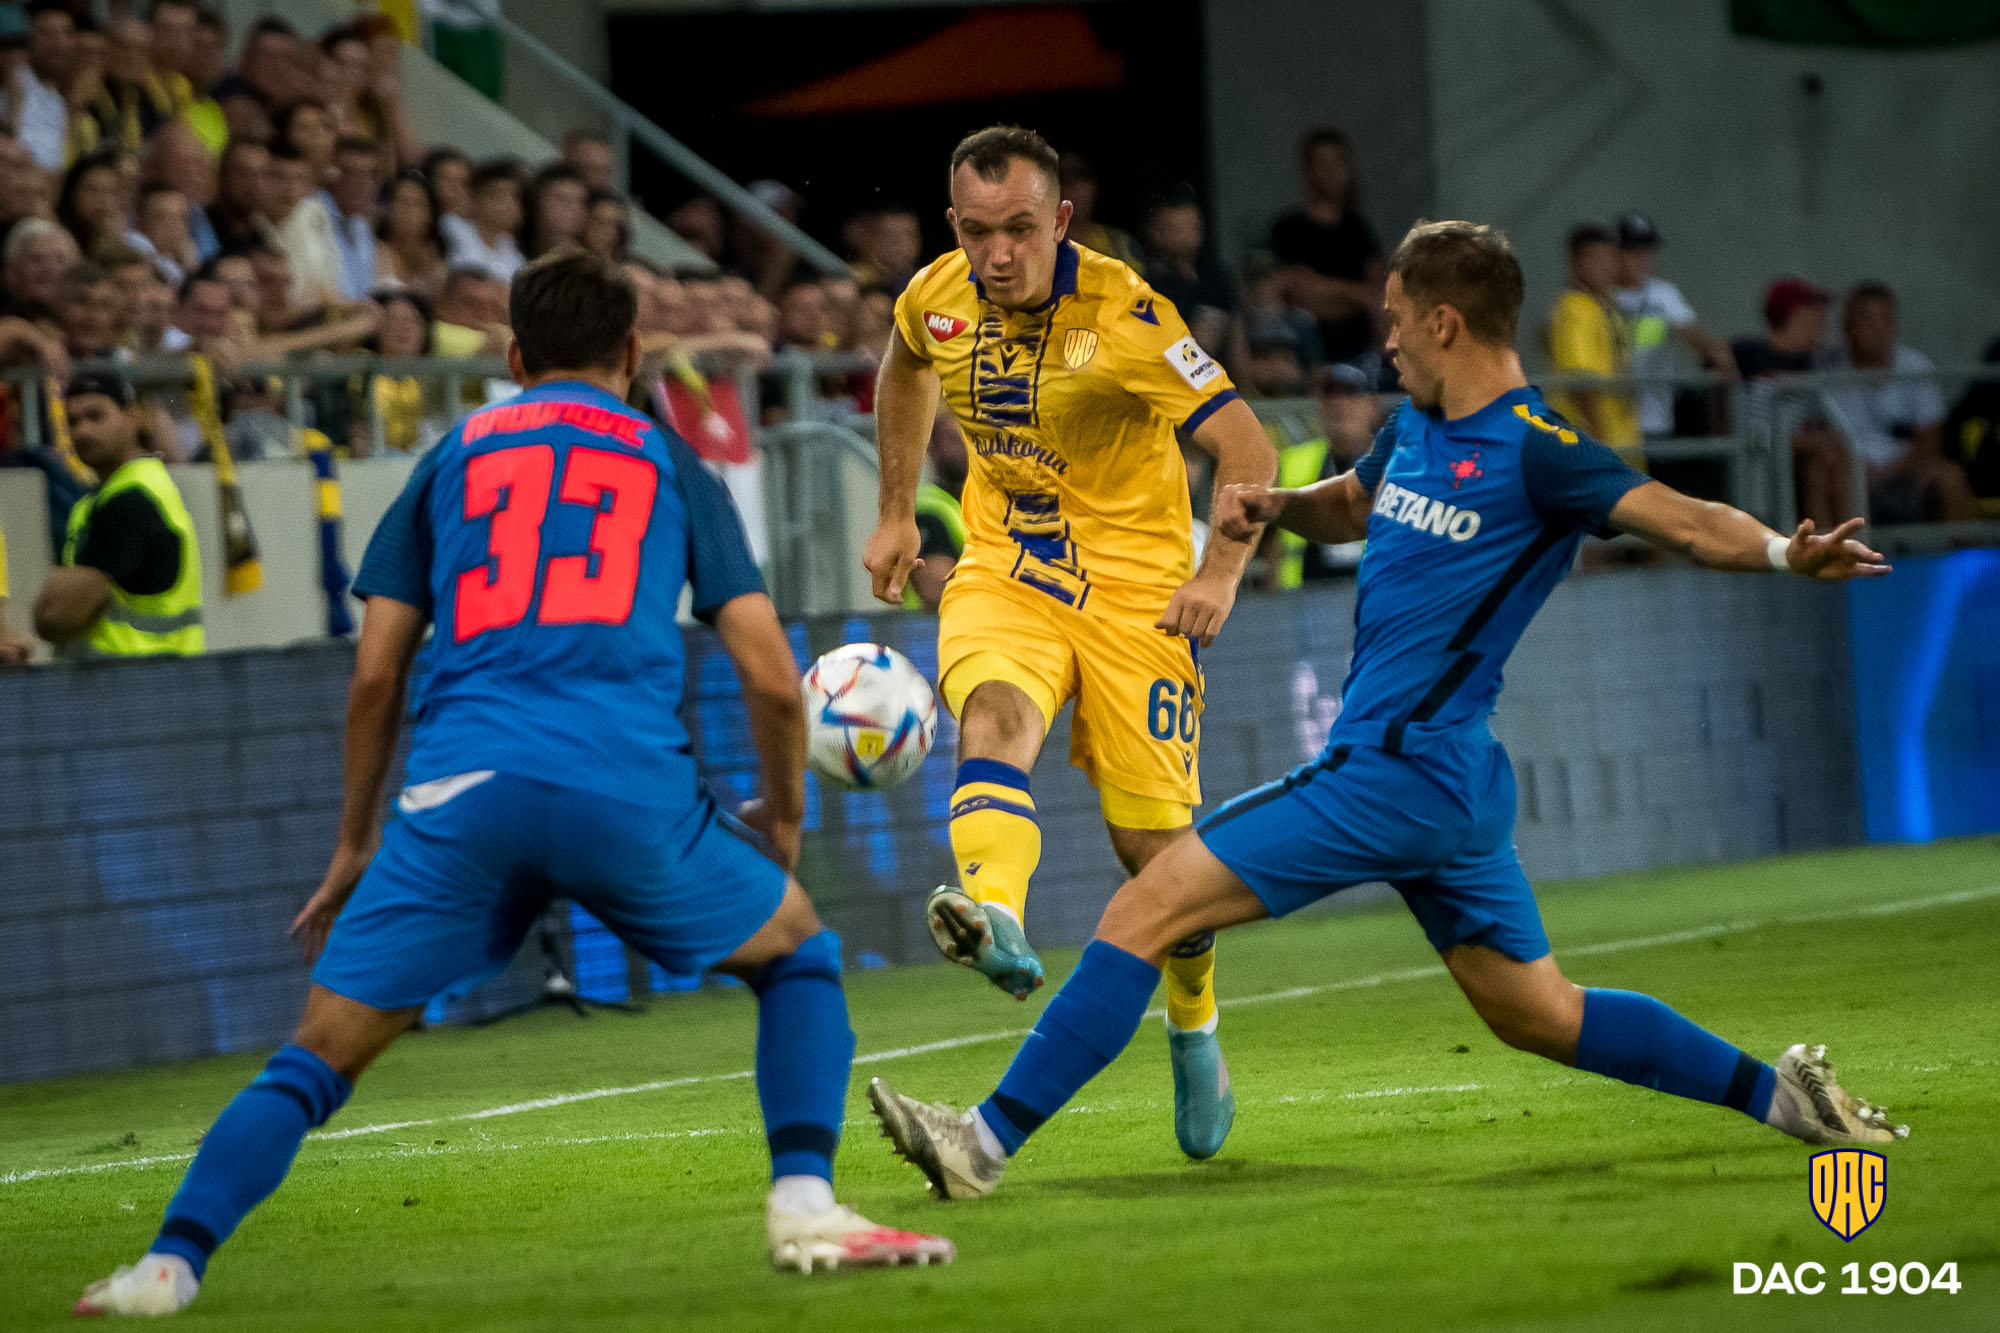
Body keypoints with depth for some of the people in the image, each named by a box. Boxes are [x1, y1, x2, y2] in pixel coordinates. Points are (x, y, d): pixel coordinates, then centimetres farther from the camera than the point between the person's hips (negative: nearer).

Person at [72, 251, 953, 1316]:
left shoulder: (452, 458, 23)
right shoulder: (672, 465, 20)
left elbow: (374, 677, 18)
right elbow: (770, 676, 13)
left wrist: (354, 848, 28)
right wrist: (784, 812, 31)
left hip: (461, 788, 1)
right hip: (632, 784, -1)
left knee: (323, 1049, 6)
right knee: (797, 954, 22)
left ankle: (170, 1263, -9)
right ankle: (804, 1206, 5)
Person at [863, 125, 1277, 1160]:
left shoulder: (1122, 316, -18)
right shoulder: (936, 298, -3)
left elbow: (1247, 446, -16)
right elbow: (905, 373, 22)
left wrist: (1221, 573, -29)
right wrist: (897, 515, 21)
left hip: (1133, 586, -3)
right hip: (1003, 572, 3)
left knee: (1151, 841, -3)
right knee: (994, 714, -32)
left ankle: (1194, 1027, 25)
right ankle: (996, 922, -58)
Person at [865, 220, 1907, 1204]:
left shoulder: (1531, 451, -14)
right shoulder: (1418, 428, 12)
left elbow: (1685, 520, -22)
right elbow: (1350, 505, 32)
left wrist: (1787, 553, -42)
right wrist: (1274, 504, 9)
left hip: (1400, 775, -10)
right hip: (1438, 783, 10)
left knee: (1146, 909, -10)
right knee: (1536, 1013, 17)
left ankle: (989, 1140, -8)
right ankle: (1776, 1093, 21)